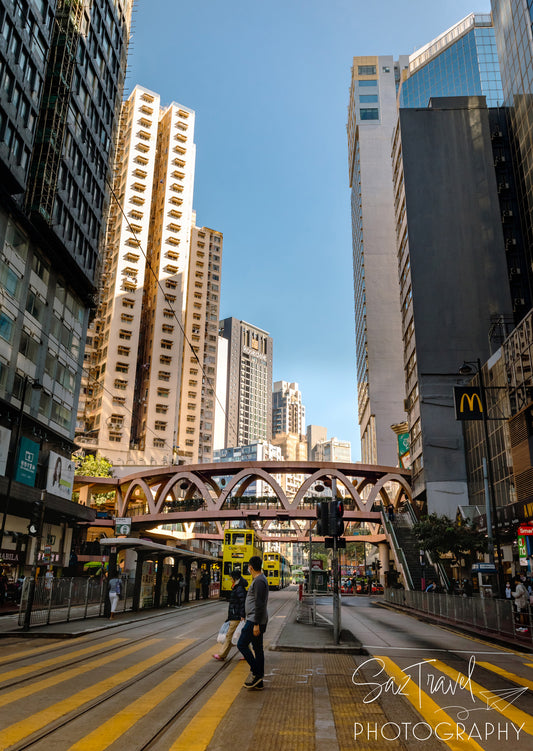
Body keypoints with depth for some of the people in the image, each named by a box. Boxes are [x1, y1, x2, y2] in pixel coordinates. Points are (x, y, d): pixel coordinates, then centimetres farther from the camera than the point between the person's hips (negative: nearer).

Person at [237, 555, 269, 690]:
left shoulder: (259, 581, -17)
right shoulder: (260, 579, 15)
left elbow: (260, 604, -23)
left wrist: (256, 624, -23)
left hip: (255, 621, -10)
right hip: (256, 621, 10)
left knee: (242, 645, -7)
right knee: (258, 649, 11)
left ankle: (256, 673, -3)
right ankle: (258, 681, 15)